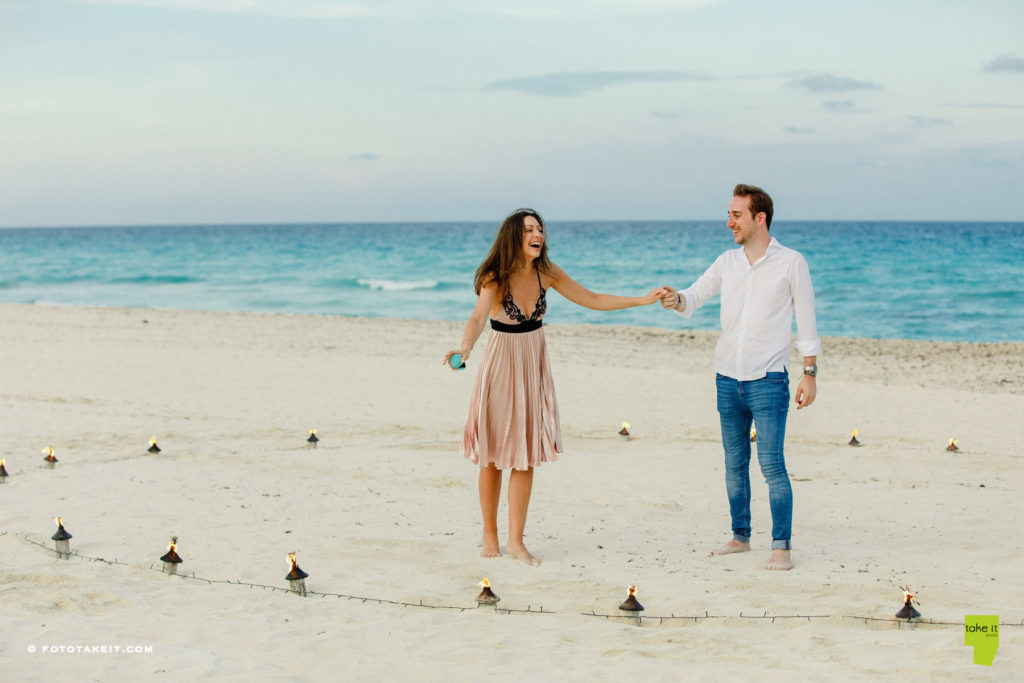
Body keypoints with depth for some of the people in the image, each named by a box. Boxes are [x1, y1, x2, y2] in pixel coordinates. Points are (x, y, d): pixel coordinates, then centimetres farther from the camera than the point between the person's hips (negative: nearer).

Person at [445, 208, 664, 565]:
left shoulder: (546, 274, -3)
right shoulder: (495, 278, -17)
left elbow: (593, 300, 6)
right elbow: (478, 316, -35)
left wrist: (643, 300, 2)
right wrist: (464, 347, -56)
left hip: (533, 367, 4)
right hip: (500, 365, -4)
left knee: (526, 456, 1)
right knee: (493, 454, 3)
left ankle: (516, 540, 8)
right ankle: (489, 534, 19)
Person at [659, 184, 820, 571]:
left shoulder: (791, 263, -3)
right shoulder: (727, 262, 10)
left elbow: (806, 322, -1)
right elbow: (694, 298, 8)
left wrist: (810, 373, -5)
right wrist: (676, 300, -16)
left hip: (768, 379, -5)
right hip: (727, 378, 5)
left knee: (771, 464, -11)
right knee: (734, 463, 12)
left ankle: (781, 548, -8)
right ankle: (740, 536, 23)